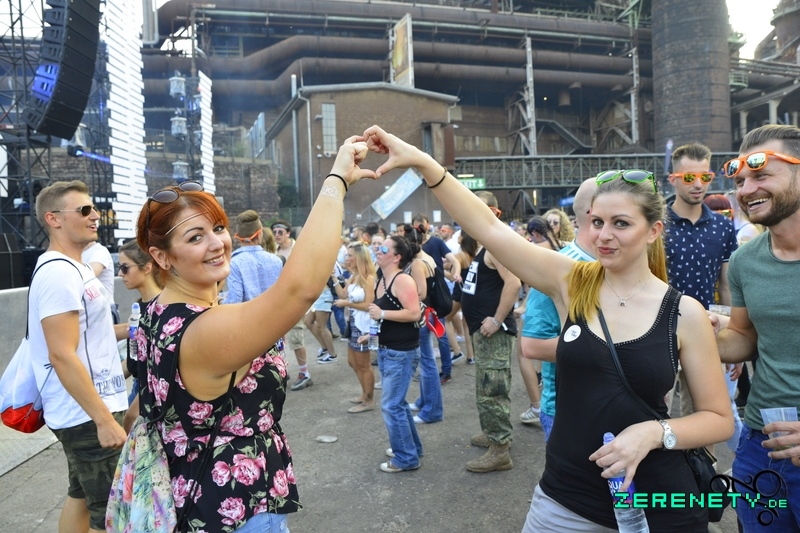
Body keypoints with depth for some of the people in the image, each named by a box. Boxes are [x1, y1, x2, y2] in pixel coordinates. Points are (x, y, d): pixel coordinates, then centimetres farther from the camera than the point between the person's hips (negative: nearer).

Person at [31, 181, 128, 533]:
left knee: (81, 495, 21)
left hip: (84, 411, 10)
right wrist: (104, 419, -25)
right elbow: (62, 355, -25)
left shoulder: (74, 268, 11)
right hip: (87, 414, -10)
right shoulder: (58, 272, -19)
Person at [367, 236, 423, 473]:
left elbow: (414, 313, -26)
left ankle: (406, 457, 9)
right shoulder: (381, 280, 11)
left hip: (401, 352, -10)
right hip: (385, 350, 10)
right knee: (397, 402, 19)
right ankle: (411, 446, 34)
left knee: (391, 405, -5)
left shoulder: (402, 280, -17)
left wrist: (382, 313, -23)